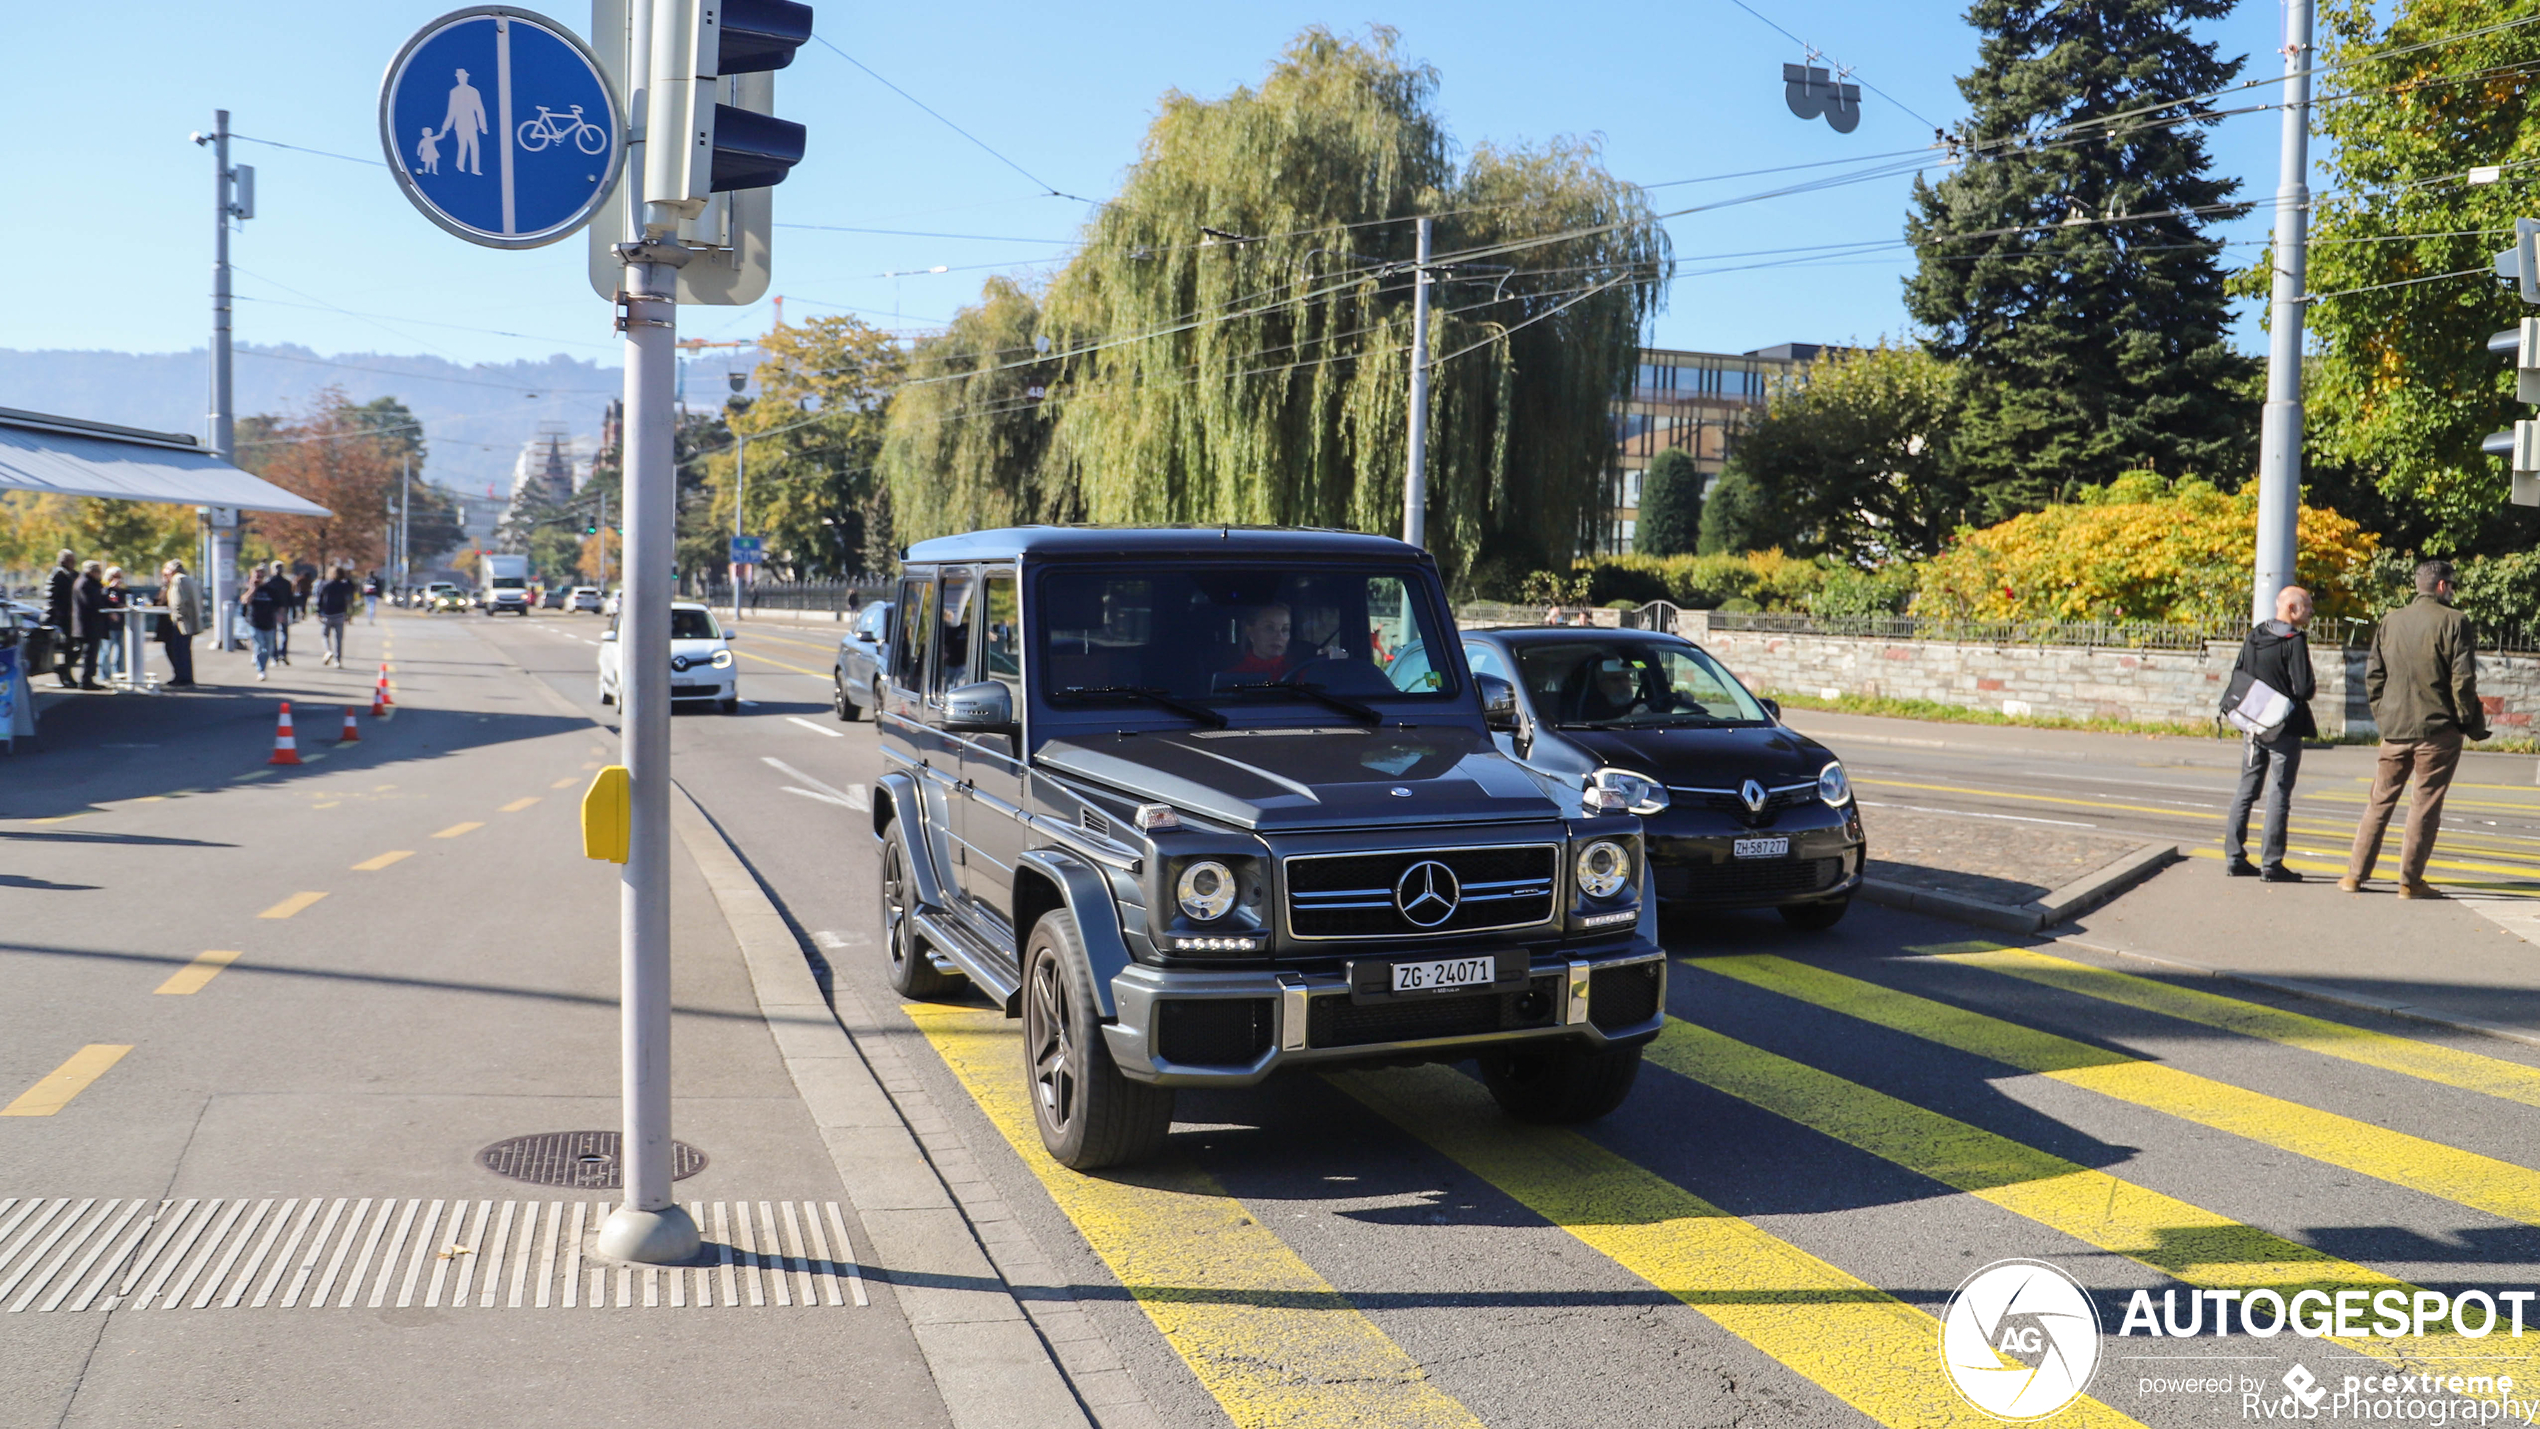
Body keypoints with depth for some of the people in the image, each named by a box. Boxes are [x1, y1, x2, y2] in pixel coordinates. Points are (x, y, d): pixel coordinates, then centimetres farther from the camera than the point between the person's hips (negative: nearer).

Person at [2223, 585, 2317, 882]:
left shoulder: (2254, 636, 6)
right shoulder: (2294, 641, -15)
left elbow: (2237, 676, 10)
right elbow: (2302, 688, -20)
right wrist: (2313, 688, 1)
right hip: (2285, 729, -7)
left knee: (2246, 790, 12)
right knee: (2279, 794, -2)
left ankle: (2234, 858, 12)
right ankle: (2271, 863, -2)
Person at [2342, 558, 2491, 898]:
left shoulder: (2390, 621, 7)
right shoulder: (2453, 621, -7)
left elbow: (2373, 675, 8)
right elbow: (2463, 679, -10)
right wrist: (2469, 722, 0)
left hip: (2395, 728, 4)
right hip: (2438, 729, -4)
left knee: (2380, 800, 11)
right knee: (2425, 804, 2)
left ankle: (2355, 874, 10)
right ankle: (2410, 881, 2)